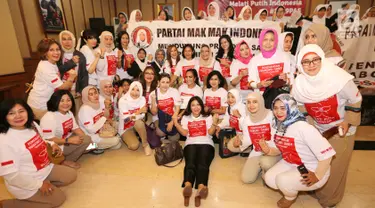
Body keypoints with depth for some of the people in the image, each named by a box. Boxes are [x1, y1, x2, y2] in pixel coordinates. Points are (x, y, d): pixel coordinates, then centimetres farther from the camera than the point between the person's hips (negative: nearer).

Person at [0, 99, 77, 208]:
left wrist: (51, 144, -5)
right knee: (58, 198, -3)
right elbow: (11, 175, -27)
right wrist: (38, 184, -20)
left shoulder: (33, 125, -5)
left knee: (71, 175, 7)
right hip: (25, 182, -8)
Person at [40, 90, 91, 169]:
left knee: (87, 139, -4)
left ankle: (66, 161, -2)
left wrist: (84, 137, -11)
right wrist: (69, 140, -28)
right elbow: (48, 139, -27)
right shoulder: (49, 118, -26)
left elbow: (75, 128, 6)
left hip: (65, 142, 9)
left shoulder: (69, 113, 2)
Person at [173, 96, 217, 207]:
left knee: (202, 163, -31)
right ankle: (187, 186, -57)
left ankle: (201, 188, -56)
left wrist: (214, 123, -7)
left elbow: (210, 132, 9)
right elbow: (184, 133, 10)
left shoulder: (208, 117, 22)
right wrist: (176, 123, 0)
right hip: (191, 144, 1)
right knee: (190, 163, -31)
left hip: (206, 144, 0)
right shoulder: (186, 118, 23)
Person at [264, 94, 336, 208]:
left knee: (282, 180, -25)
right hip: (290, 163, 7)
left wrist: (317, 176, -20)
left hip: (311, 169, -7)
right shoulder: (279, 126, -6)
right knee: (269, 178, -8)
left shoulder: (303, 128, -30)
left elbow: (327, 154, -30)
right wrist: (269, 151, -13)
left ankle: (290, 197, 10)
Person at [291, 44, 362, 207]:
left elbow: (355, 100, -11)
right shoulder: (299, 83, -16)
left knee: (335, 166, 6)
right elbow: (298, 105, 1)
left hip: (341, 128, -3)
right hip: (318, 127, 3)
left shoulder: (339, 78, -26)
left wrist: (348, 121, -16)